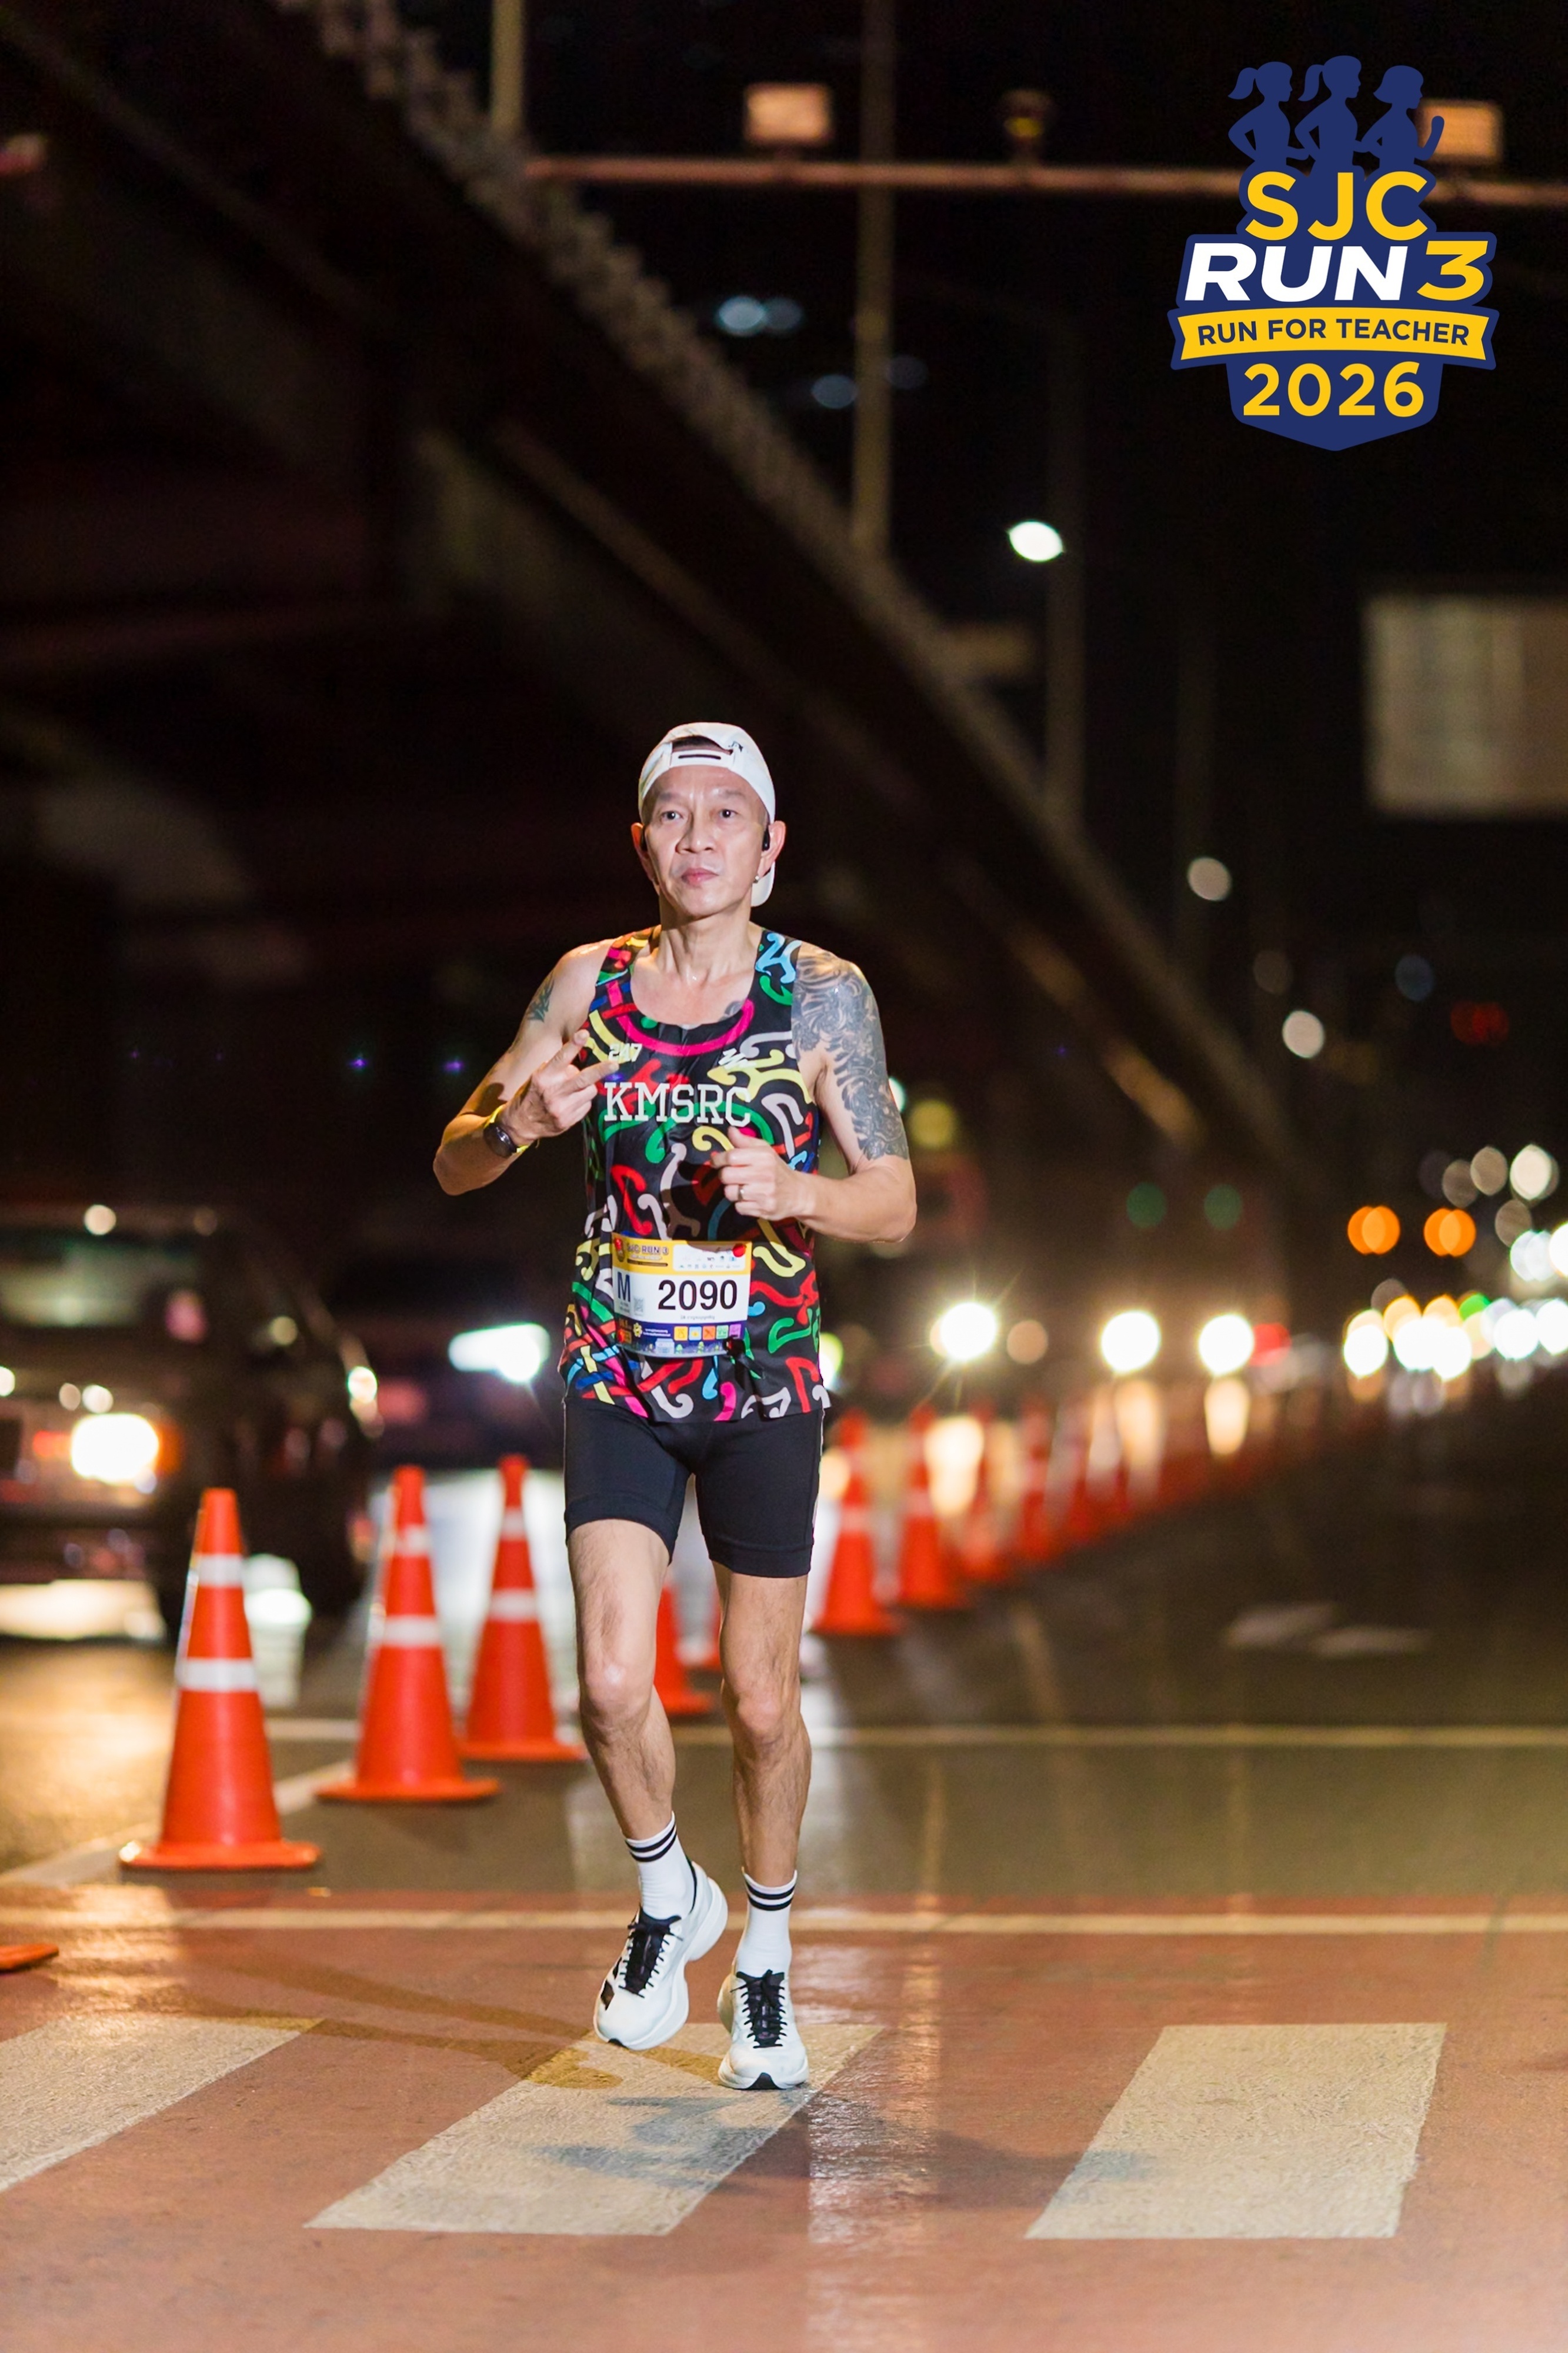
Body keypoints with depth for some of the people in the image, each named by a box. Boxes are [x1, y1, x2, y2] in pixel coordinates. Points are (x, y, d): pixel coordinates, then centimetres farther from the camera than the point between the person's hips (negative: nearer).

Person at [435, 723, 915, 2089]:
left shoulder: (823, 996, -3)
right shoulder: (589, 986, 2)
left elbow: (896, 1206, -3)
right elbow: (455, 1167, 7)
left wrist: (789, 1193, -24)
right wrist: (520, 1122, -17)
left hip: (764, 1380, -1)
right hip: (618, 1374, 1)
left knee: (762, 1703, 3)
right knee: (614, 1683, -12)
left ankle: (767, 1957, 26)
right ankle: (667, 1899, 17)